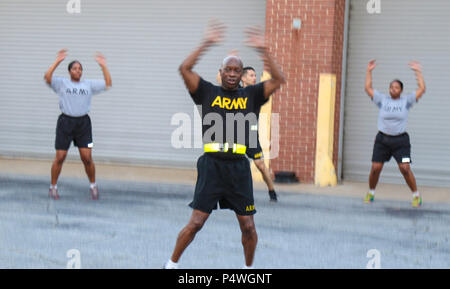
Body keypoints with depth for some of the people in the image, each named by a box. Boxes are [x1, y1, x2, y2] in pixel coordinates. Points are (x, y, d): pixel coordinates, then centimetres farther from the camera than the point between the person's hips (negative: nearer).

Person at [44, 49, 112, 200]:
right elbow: (47, 78, -12)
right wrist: (57, 61, -14)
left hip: (83, 122, 1)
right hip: (66, 121, -1)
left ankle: (93, 186, 15)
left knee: (87, 158, -3)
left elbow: (107, 84, 7)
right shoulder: (62, 83, 4)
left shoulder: (89, 84, 11)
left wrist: (103, 66, 1)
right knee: (60, 157, 0)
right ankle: (53, 187, 14)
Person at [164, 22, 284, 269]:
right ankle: (172, 264, 13)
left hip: (239, 167, 2)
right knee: (196, 222, -3)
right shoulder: (208, 92, 5)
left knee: (248, 227, 5)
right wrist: (206, 44, -10)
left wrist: (263, 50, -6)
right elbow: (184, 69, -5)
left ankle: (249, 268, 26)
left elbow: (278, 80, 1)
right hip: (212, 165, -2)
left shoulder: (250, 96, 9)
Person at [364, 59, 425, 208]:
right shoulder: (382, 100, 6)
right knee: (375, 168, -2)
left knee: (405, 168, -10)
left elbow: (422, 89, -1)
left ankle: (416, 195, 2)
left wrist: (418, 72, -1)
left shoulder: (406, 101, 3)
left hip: (400, 140, -1)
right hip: (382, 139, 2)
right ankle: (371, 193, 20)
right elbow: (368, 88, 7)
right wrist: (369, 71, 6)